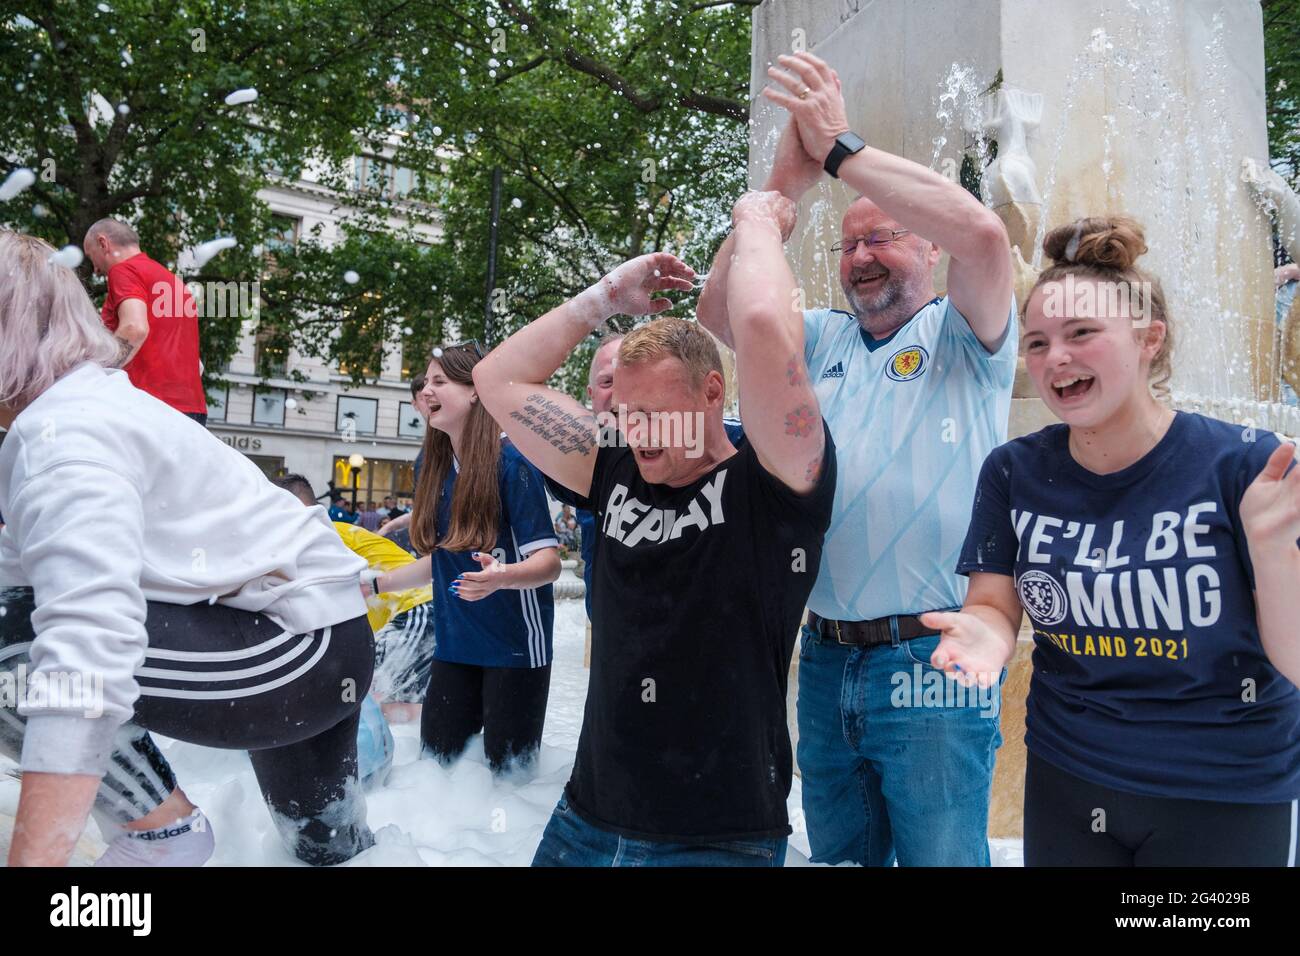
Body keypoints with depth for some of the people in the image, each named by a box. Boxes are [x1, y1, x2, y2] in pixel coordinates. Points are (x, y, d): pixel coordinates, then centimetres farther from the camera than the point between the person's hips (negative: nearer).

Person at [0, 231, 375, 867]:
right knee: (326, 847, 29)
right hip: (324, 646, 10)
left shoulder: (65, 431, -23)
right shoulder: (74, 410, 10)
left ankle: (161, 826, -2)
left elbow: (90, 636, -38)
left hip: (301, 648, -10)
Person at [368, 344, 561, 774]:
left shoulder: (510, 461, -15)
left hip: (514, 642, -6)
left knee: (507, 772, 2)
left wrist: (501, 576, -37)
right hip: (455, 642, 6)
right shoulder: (433, 464, 6)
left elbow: (549, 560, -18)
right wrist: (376, 584, 17)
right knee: (437, 760, 12)